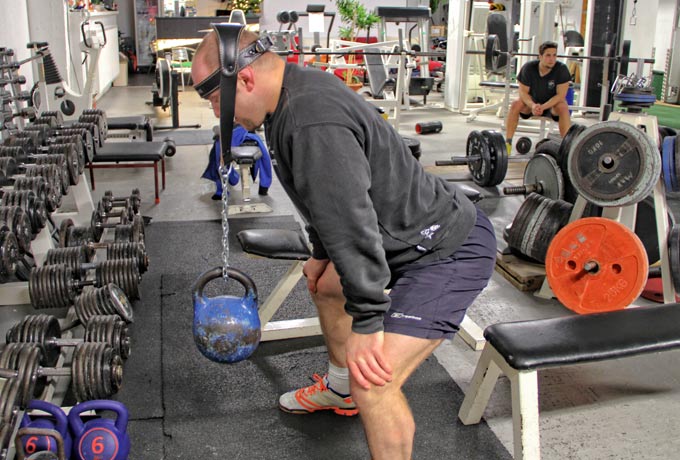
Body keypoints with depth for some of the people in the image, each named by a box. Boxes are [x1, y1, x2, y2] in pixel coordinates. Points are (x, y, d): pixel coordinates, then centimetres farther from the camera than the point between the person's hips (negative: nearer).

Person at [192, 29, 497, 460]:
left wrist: (366, 324, -26)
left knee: (373, 380, -18)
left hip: (451, 250, -11)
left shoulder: (314, 122, -30)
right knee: (328, 287, 29)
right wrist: (321, 254, 25)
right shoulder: (296, 93, 4)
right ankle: (340, 390, 50)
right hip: (414, 235, 11)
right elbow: (329, 203, 17)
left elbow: (351, 221, -31)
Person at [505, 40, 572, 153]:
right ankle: (507, 142, -20)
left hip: (553, 103, -1)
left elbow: (560, 95, -21)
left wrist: (543, 107, -36)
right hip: (532, 102, 1)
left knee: (563, 107, -34)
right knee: (516, 104, -28)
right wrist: (532, 105, -35)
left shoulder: (561, 69, -21)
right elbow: (523, 92, -14)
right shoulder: (528, 68, -18)